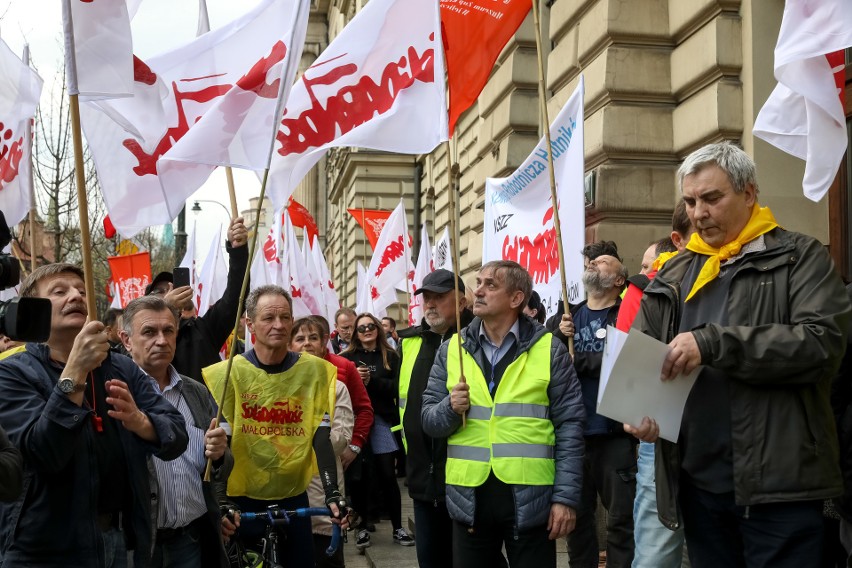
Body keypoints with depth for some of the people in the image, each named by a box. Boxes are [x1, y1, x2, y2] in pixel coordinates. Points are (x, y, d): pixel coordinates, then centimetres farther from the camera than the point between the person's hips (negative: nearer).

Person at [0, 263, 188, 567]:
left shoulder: (123, 369, 6)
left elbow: (176, 439, -3)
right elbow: (42, 453, -21)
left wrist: (139, 421, -22)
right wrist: (75, 371, -27)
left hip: (122, 539, 4)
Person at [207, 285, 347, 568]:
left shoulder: (314, 370, -5)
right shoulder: (229, 373, -10)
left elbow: (320, 438, -7)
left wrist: (332, 493, -17)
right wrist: (220, 501, -22)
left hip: (293, 495, 2)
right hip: (242, 497, -2)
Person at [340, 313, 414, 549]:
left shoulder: (390, 356, 7)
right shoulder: (347, 357, 6)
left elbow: (397, 387, -4)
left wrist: (371, 381, -14)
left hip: (382, 420, 0)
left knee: (387, 476, 2)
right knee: (359, 477, 4)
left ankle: (397, 527, 13)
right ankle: (362, 527, 17)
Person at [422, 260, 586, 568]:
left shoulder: (548, 349, -2)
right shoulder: (452, 349, 6)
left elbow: (569, 426, -3)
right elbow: (429, 420, 7)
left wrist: (566, 497, -7)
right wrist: (450, 408, -14)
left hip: (530, 498, -2)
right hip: (469, 497, 3)